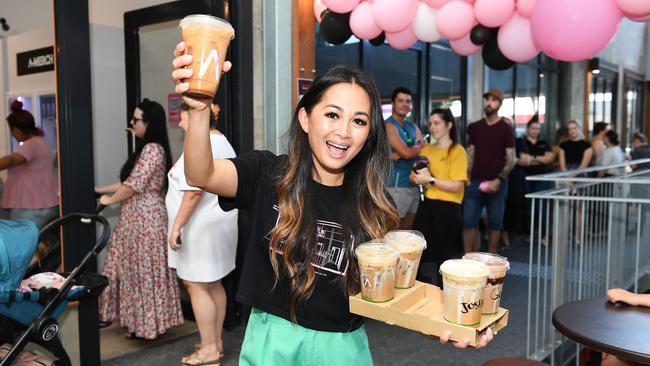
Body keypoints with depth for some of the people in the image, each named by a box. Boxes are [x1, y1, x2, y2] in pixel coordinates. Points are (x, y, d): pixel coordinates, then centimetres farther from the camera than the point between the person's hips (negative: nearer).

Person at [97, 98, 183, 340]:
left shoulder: (153, 149, -15)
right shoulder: (145, 148, 16)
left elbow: (134, 185, -18)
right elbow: (128, 182, 20)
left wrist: (110, 200, -4)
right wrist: (101, 190, 20)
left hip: (146, 218, -10)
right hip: (135, 218, 10)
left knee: (145, 270, 0)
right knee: (135, 269, 14)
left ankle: (148, 323, 12)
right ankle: (139, 321, 24)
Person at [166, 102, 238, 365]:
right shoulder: (222, 142, 16)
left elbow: (194, 191, -24)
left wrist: (177, 226, -20)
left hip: (202, 226, -10)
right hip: (218, 223, 10)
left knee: (196, 286, -2)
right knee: (213, 284, 15)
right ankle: (216, 341, 24)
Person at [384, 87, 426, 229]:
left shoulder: (413, 126, 16)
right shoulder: (388, 125, -8)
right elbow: (407, 153, -18)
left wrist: (399, 155, -14)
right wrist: (420, 146, 3)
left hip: (414, 184, 8)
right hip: (397, 185, -8)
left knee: (410, 227, 14)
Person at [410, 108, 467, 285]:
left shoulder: (457, 151, -6)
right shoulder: (426, 150, 12)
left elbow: (457, 186, -14)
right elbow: (414, 176, 18)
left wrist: (431, 180, -18)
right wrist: (416, 178, -4)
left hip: (447, 208, -5)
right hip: (426, 204, 6)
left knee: (442, 256, 5)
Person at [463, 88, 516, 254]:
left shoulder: (505, 129, -1)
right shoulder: (475, 127, 10)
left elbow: (511, 160, -4)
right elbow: (470, 155, 12)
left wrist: (498, 181, -15)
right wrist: (467, 178, 2)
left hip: (496, 184, -3)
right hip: (475, 182, 3)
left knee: (494, 223, 6)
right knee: (468, 221, -2)